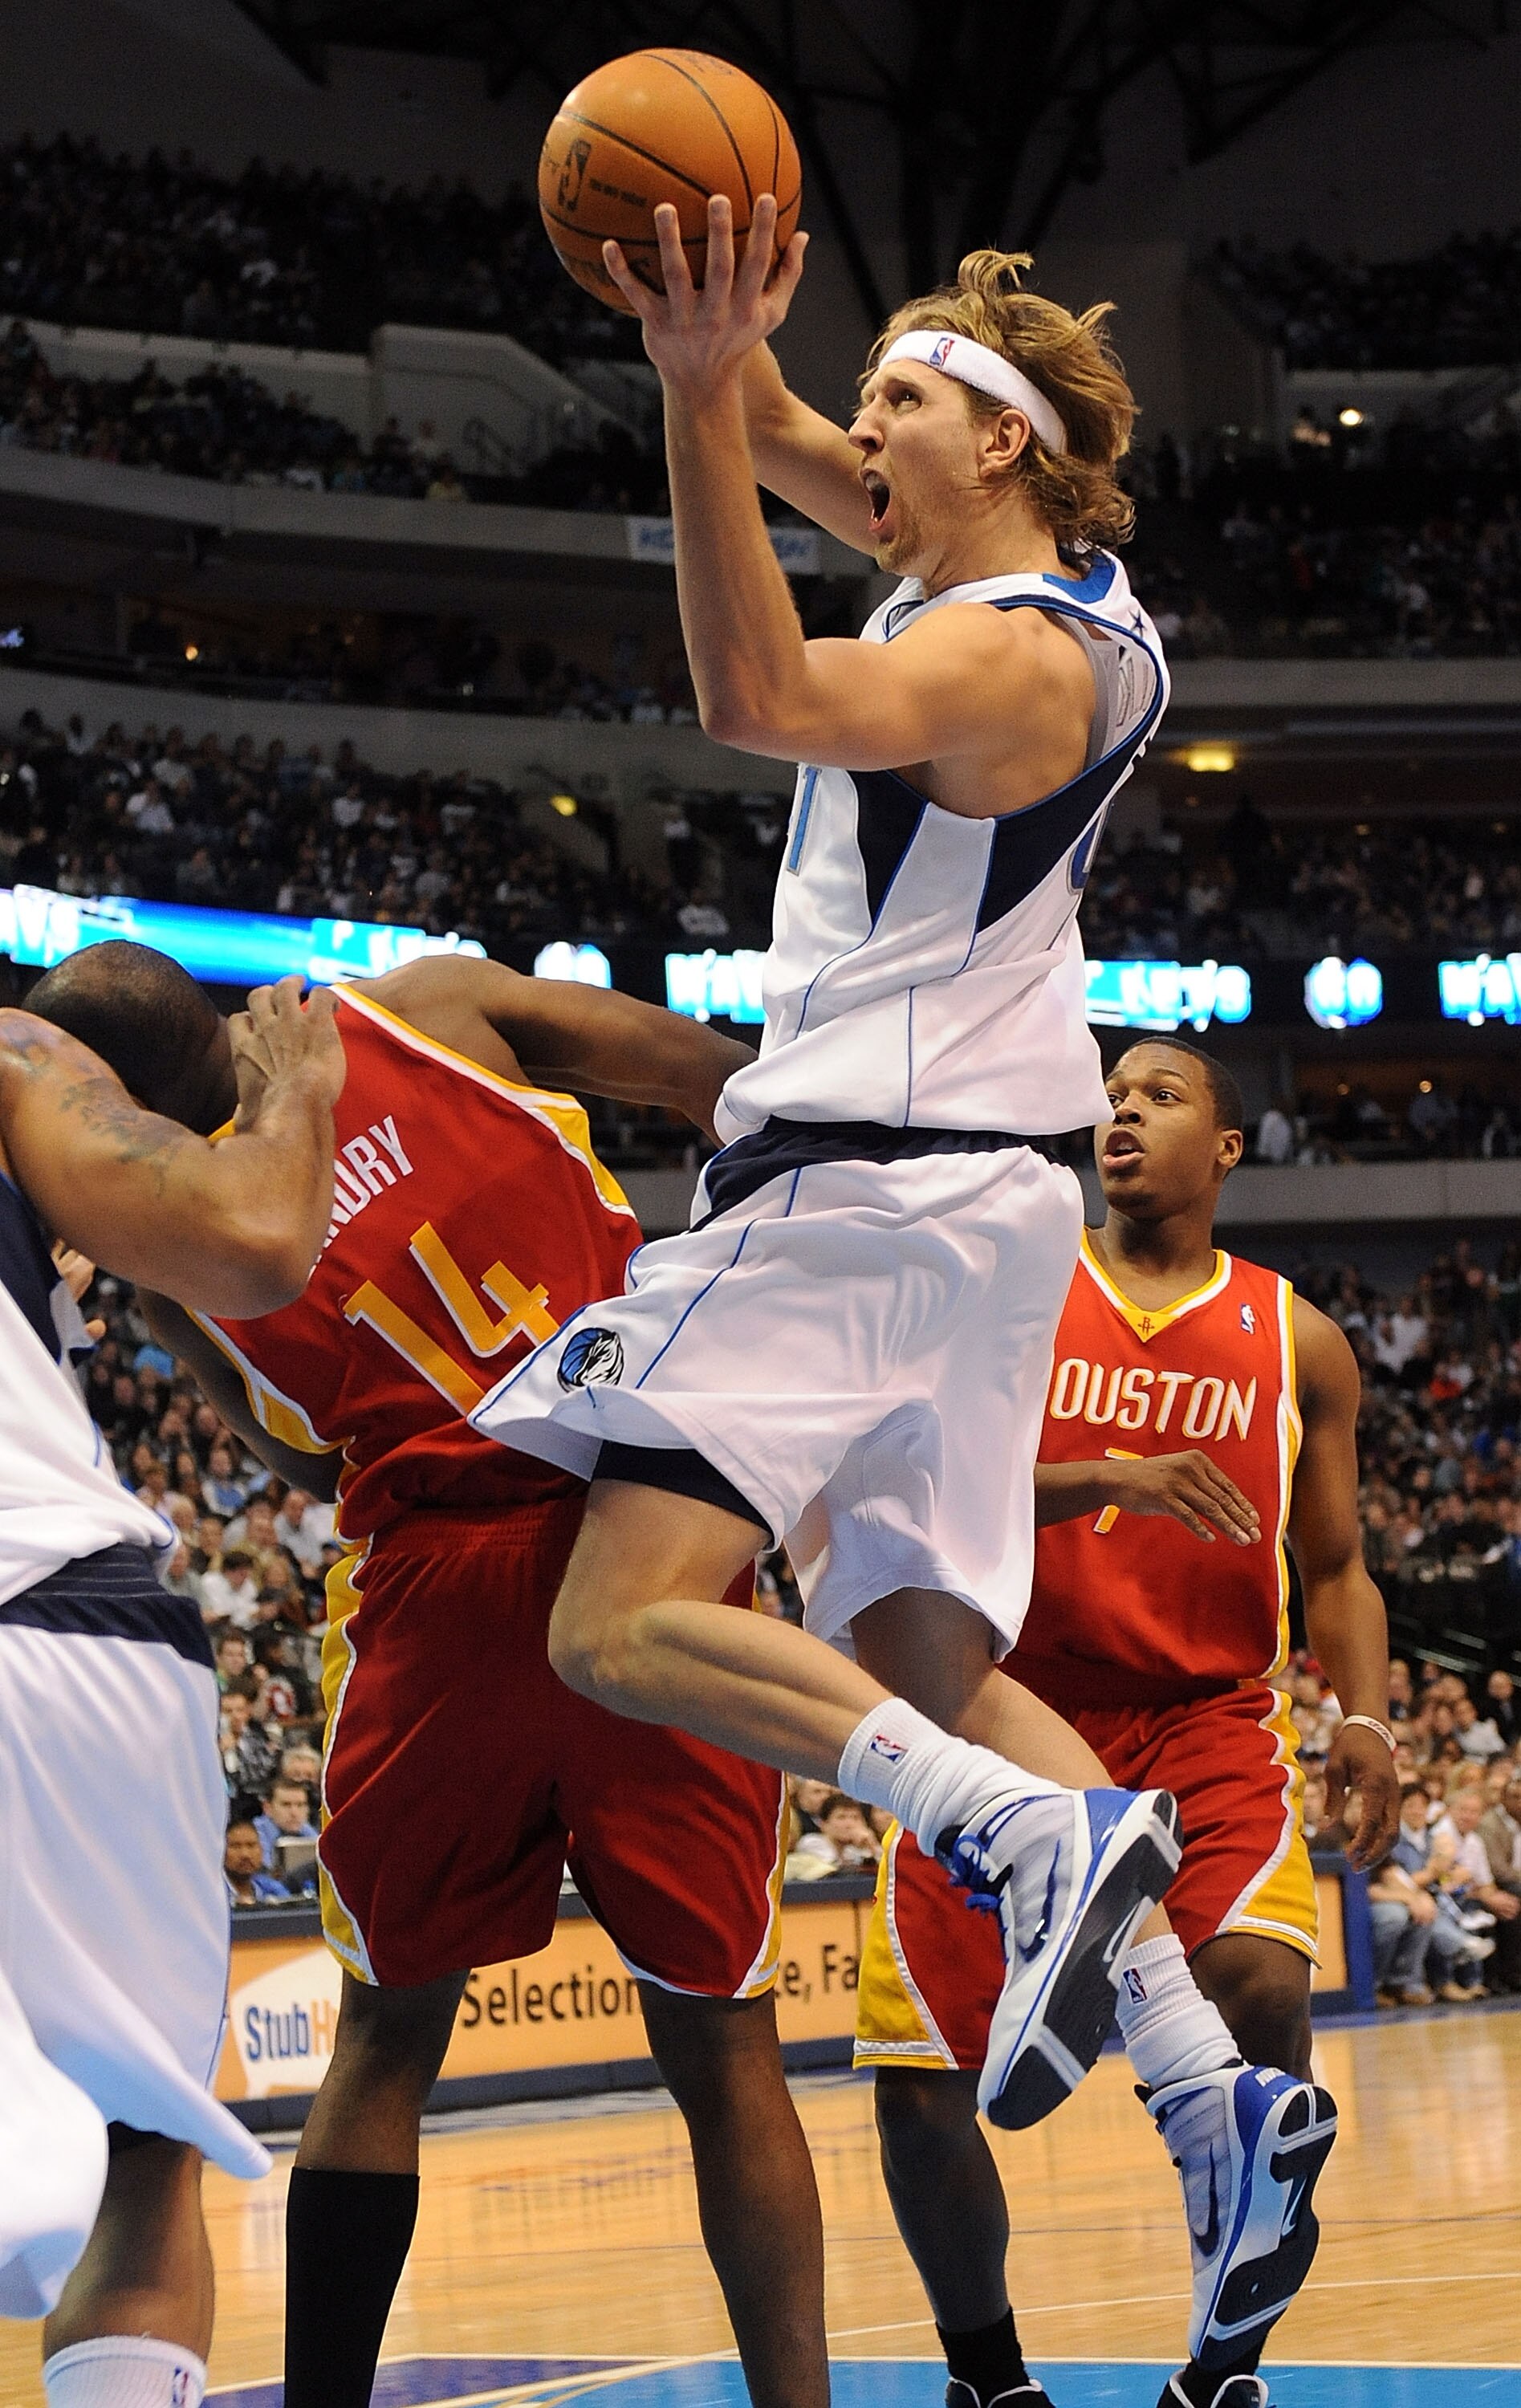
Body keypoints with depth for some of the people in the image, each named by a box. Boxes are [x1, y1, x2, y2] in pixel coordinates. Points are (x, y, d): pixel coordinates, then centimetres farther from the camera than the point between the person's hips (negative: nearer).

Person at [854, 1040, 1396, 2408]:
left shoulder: (1297, 1342, 10)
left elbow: (1335, 1567, 16)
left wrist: (1365, 1717, -3)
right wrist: (1103, 1480, -24)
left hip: (1207, 1719, 0)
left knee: (1259, 1991, -29)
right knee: (920, 2087, -6)